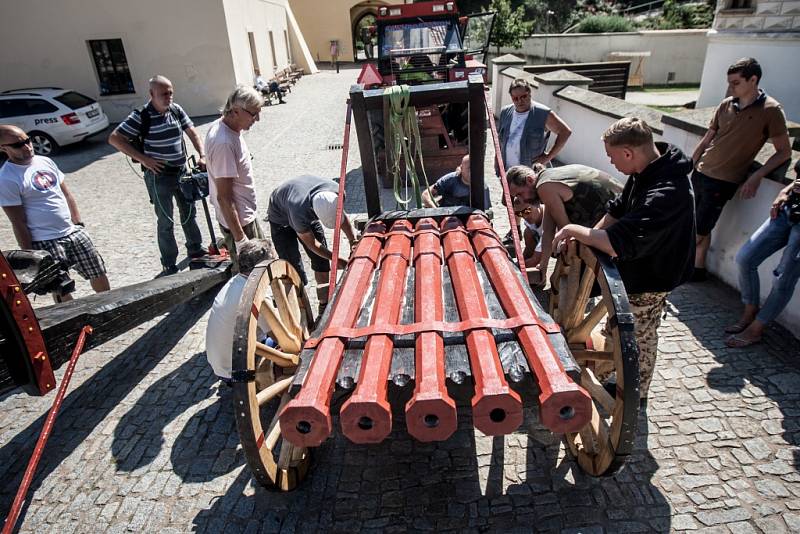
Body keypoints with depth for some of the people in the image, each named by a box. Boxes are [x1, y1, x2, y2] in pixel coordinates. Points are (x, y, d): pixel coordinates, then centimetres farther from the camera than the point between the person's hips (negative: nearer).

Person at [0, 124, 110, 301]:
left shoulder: (45, 161, 6)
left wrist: (79, 224, 10)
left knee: (98, 273, 11)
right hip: (45, 243, -6)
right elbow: (18, 223, -12)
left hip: (73, 232, 6)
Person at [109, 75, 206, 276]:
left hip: (182, 171, 6)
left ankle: (195, 249, 38)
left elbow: (192, 132, 8)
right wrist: (143, 159, -19)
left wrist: (202, 156, -6)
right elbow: (114, 138, -14)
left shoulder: (176, 110, 0)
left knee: (189, 212, 19)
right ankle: (168, 265, 14)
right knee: (166, 221, 2)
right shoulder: (141, 116, -15)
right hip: (159, 175, -6)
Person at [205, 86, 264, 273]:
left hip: (245, 214, 10)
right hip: (237, 221, -10)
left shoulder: (221, 125, 1)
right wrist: (239, 238, -25)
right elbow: (224, 197, -28)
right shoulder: (223, 143, -29)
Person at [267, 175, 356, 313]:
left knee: (322, 260, 5)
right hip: (282, 219, -5)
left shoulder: (336, 192, -30)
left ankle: (325, 306, 20)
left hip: (308, 214, 5)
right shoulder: (300, 211, -45)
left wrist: (353, 240, -15)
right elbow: (310, 243, -26)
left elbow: (342, 215, -5)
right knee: (294, 270, -12)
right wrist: (337, 260, -21)